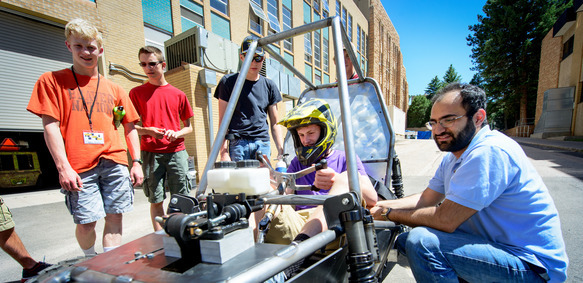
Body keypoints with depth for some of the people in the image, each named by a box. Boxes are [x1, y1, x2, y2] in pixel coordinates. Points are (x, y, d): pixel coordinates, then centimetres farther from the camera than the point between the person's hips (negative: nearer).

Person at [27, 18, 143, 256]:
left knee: (115, 217, 2)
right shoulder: (52, 80, 9)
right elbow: (51, 126, 0)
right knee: (85, 222, 1)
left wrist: (136, 162, 5)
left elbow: (130, 127, 13)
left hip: (115, 163, 2)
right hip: (79, 168, -2)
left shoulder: (113, 89, 15)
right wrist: (63, 167, -9)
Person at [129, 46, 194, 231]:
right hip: (150, 152, 0)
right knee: (156, 200, 5)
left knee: (182, 199, 2)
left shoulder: (178, 94, 9)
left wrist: (176, 133, -10)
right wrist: (147, 130, -12)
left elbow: (188, 127, 11)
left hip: (176, 151, 1)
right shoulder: (136, 93, 8)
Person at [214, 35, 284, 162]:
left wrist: (281, 151, 3)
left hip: (263, 143, 3)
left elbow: (274, 123, 12)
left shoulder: (269, 85, 13)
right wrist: (224, 152, -8)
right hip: (238, 143, -2)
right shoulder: (228, 81, 5)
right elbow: (223, 121, 1)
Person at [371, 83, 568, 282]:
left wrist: (389, 213, -16)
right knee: (405, 239, 6)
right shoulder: (454, 157, 6)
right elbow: (426, 199, 7)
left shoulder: (489, 151, -26)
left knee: (421, 241, -28)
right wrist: (379, 204, -4)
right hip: (497, 245, 9)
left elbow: (445, 219, -29)